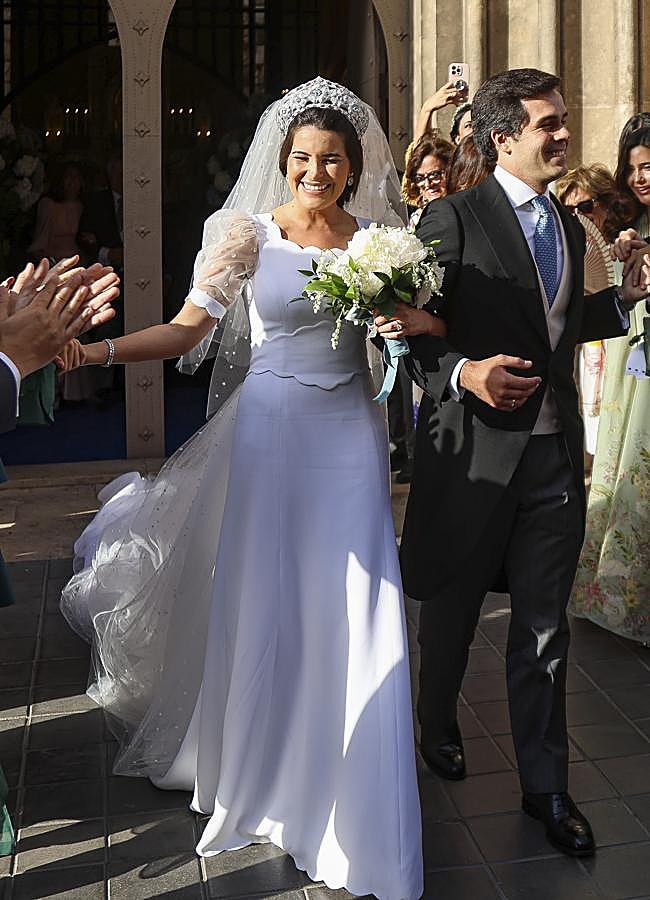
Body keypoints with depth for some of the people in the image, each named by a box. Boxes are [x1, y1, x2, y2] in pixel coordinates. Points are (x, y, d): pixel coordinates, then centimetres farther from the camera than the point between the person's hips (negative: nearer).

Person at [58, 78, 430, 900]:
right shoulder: (252, 232, -1)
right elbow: (187, 328, -5)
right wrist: (95, 351, -19)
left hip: (348, 437, 2)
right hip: (270, 427, -2)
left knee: (346, 613, 3)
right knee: (258, 602, 6)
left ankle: (338, 787, 25)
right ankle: (255, 764, 32)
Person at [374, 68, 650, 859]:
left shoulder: (569, 227, 13)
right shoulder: (453, 219, -8)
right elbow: (410, 331, -10)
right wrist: (463, 374, -26)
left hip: (556, 453, 5)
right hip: (474, 450, -5)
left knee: (544, 624, 9)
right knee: (452, 606, 15)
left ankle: (545, 785, 22)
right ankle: (438, 727, 42)